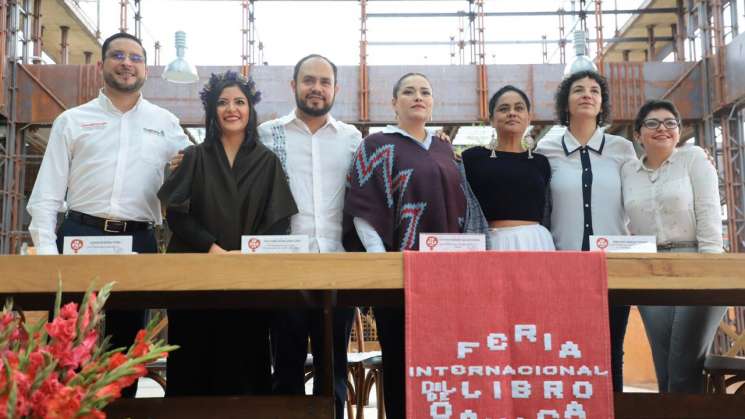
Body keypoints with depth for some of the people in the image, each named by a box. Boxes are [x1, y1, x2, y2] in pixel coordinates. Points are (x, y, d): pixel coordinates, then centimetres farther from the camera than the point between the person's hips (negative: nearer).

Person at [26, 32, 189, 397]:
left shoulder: (166, 124, 10)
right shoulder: (72, 121, 8)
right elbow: (47, 193, 4)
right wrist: (46, 251, -6)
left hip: (139, 243, 1)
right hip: (80, 236, -1)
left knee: (127, 341, 10)